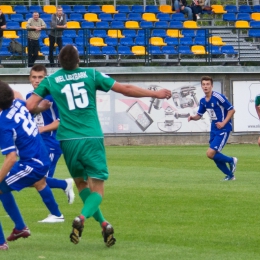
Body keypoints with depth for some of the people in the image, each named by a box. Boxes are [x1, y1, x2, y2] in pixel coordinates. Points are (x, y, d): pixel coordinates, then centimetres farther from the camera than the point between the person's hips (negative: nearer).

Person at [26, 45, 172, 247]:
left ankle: (103, 223, 8)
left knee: (81, 183, 21)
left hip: (68, 140, 1)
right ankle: (82, 217, -31)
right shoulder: (91, 75, 4)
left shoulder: (50, 81, 6)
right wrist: (155, 94, 15)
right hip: (93, 138, -1)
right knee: (96, 189, -1)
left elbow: (30, 106, 0)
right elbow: (125, 89, 6)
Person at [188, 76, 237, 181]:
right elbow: (199, 115, 16)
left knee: (210, 153, -16)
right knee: (215, 156, 8)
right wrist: (192, 117, -6)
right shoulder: (203, 101, 5)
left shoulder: (218, 97, -17)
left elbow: (232, 110, -12)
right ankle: (230, 175, 26)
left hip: (223, 129, -8)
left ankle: (231, 160, 8)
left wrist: (223, 123, -19)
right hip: (214, 130, 8)